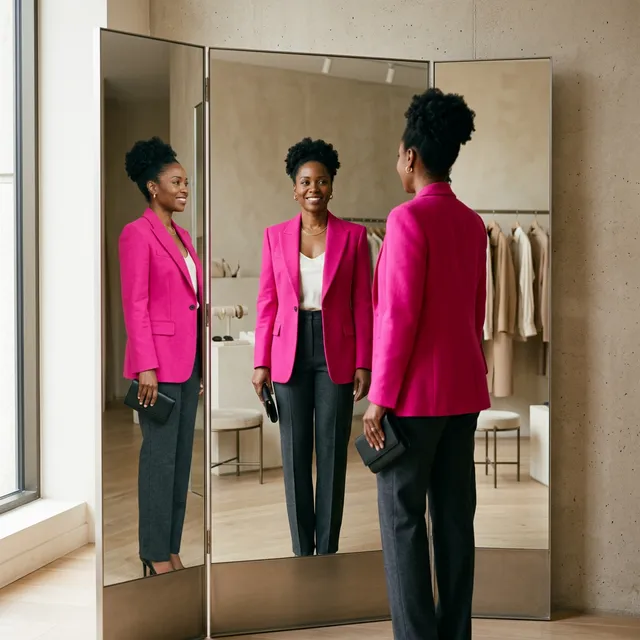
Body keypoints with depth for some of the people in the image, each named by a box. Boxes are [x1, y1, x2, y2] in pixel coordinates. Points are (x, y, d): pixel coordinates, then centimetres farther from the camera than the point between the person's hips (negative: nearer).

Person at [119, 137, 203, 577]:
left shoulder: (182, 236, 15)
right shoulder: (137, 234, -8)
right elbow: (135, 305, -13)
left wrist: (201, 365, 16)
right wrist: (146, 367, -18)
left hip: (188, 360, 8)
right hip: (159, 361, -8)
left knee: (183, 457, 11)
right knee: (160, 457, -2)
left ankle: (172, 549, 21)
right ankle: (156, 556, 9)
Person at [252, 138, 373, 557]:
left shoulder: (354, 235, 1)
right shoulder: (276, 236, 5)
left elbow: (363, 304, 0)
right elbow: (268, 302, 5)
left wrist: (364, 363, -4)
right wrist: (262, 362, 0)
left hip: (336, 353, -1)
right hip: (290, 353, 1)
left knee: (332, 454, 4)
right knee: (295, 455, 6)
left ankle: (328, 552, 17)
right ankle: (302, 551, 19)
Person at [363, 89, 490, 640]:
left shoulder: (408, 219, -13)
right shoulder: (473, 223, 10)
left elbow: (400, 316, -17)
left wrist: (380, 397, -12)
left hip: (416, 392, -7)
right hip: (464, 389, 7)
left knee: (403, 516, 1)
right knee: (456, 513, 11)